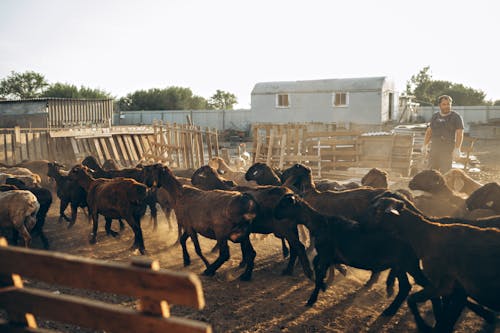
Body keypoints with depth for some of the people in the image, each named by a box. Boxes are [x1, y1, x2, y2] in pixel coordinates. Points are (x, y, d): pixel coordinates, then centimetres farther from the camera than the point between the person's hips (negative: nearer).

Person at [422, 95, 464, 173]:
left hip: (448, 149, -5)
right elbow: (429, 131, 15)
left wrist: (457, 149, -20)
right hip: (434, 148, 5)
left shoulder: (456, 117, -5)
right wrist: (425, 146, 9)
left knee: (444, 172, -8)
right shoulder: (435, 116, 11)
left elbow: (460, 134, -11)